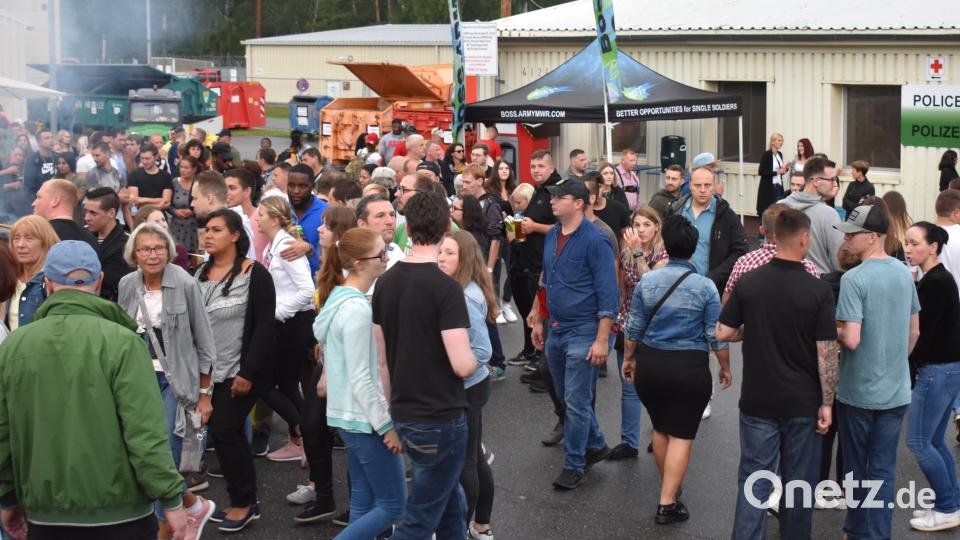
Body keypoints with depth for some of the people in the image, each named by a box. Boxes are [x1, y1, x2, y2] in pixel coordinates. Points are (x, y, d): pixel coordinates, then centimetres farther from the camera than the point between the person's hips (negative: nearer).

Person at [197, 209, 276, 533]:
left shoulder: (254, 274, -10)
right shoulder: (201, 274, 10)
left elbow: (265, 326, -14)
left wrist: (249, 372, -18)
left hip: (240, 372, -6)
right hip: (210, 371, 7)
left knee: (225, 431, -7)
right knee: (228, 432, 10)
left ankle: (244, 502, 8)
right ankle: (244, 501, 22)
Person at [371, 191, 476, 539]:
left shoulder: (385, 282, 2)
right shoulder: (445, 288, -19)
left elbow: (380, 356, 9)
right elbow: (462, 365, -22)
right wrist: (475, 360, 1)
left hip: (404, 416, 7)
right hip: (440, 419, -7)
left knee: (451, 506, 21)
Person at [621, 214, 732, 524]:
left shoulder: (647, 281, -2)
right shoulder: (705, 287, -8)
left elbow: (634, 327, 4)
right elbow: (716, 335, -6)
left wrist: (629, 359, 19)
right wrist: (725, 368, 9)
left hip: (650, 364, 3)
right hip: (690, 368, -3)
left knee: (660, 428, 21)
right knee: (681, 435, 2)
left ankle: (667, 486, 37)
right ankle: (667, 503, -1)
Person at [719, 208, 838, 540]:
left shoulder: (749, 283, -5)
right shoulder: (819, 291, -11)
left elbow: (723, 333, -1)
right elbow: (826, 353, -11)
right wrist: (827, 403, -3)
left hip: (758, 401, 1)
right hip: (802, 403, -1)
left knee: (754, 480, 6)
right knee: (799, 482, 13)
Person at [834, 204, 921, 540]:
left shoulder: (854, 279, -19)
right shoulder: (904, 273, 2)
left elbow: (851, 339, -24)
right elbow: (914, 331, 11)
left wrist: (833, 333, -3)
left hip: (858, 391, -5)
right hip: (896, 390, 5)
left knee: (856, 468, 12)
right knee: (884, 469, 10)